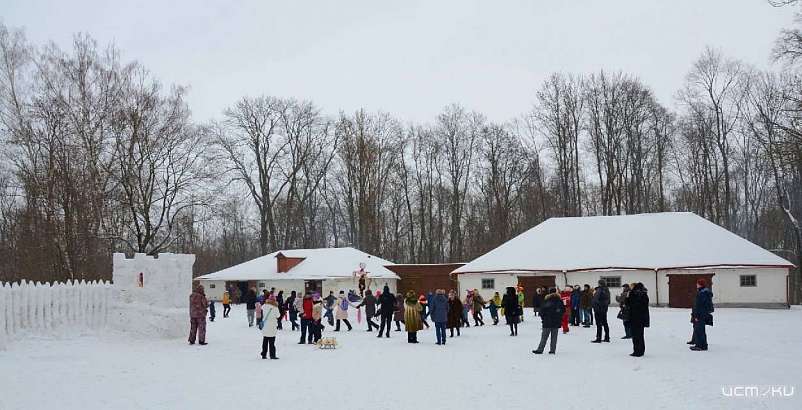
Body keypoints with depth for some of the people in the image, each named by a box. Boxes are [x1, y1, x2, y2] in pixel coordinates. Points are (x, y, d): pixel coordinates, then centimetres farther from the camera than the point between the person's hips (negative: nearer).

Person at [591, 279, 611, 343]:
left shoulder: (599, 290, -19)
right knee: (605, 323, 15)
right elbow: (608, 300, 15)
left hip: (598, 309, -8)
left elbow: (595, 299, -22)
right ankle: (607, 338, 21)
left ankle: (598, 338, -2)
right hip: (604, 308, 8)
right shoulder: (607, 290, 7)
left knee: (599, 324, -4)